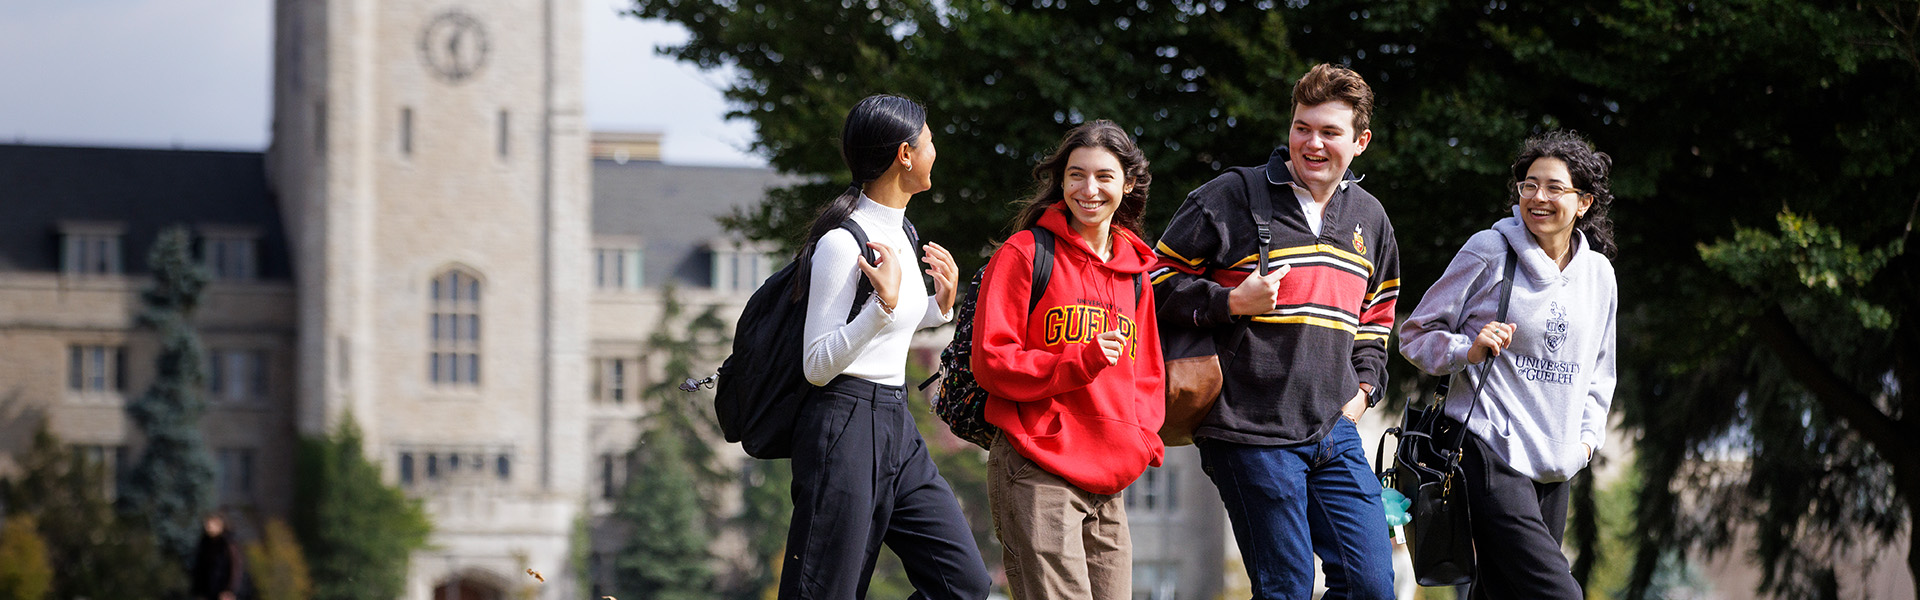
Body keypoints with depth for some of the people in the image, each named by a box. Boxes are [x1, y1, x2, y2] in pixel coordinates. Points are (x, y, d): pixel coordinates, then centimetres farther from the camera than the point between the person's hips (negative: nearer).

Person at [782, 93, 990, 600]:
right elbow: (818, 364, -16)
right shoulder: (842, 243, -15)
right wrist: (886, 302, -26)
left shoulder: (899, 232, 13)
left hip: (897, 426, 9)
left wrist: (941, 304, 12)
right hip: (845, 426, -9)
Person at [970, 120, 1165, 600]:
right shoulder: (1025, 254, -1)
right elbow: (992, 362, -7)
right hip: (1037, 475, -6)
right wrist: (1080, 362, -19)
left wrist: (1142, 436, 6)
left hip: (1109, 483, 6)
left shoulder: (1135, 271, 17)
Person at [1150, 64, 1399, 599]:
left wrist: (1364, 385, 14)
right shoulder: (1232, 197, -3)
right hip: (1252, 434, -5)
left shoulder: (1368, 218, 15)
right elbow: (1157, 281, 0)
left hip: (1334, 432, 6)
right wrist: (1232, 303, -14)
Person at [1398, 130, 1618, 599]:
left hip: (1554, 471, 6)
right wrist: (1468, 350, -17)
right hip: (1491, 455, -6)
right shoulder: (1489, 251, -2)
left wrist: (1588, 434, 12)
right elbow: (1416, 334, 2)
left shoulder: (1598, 274, 13)